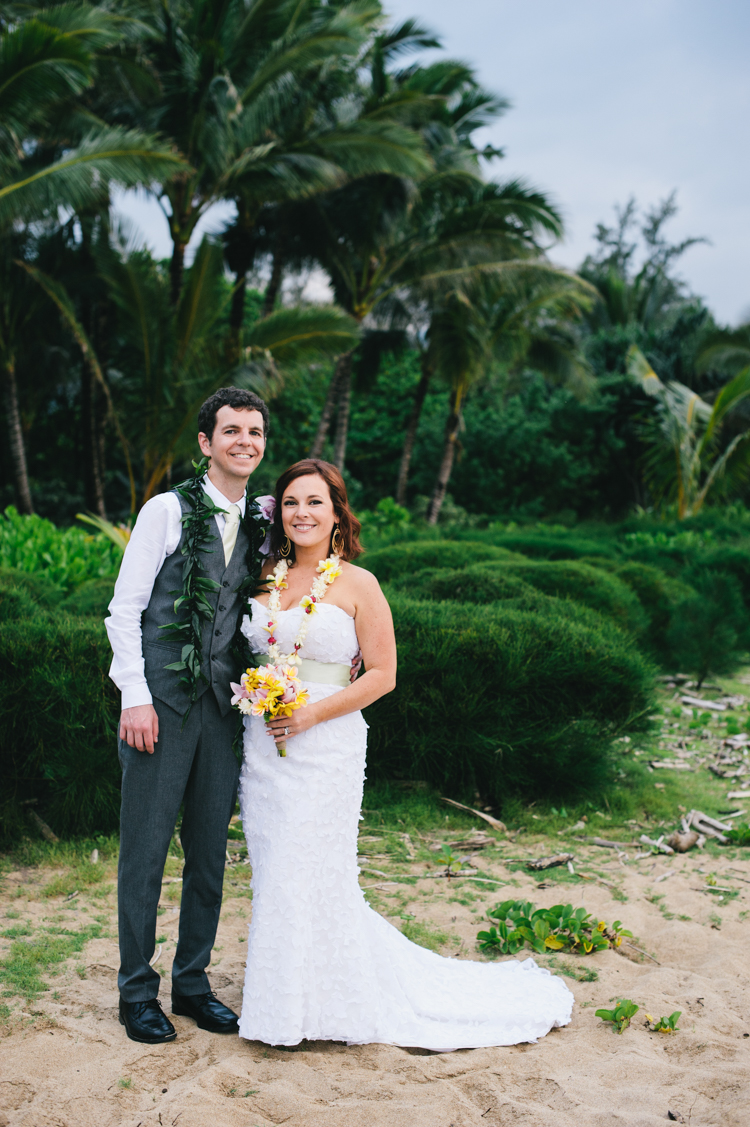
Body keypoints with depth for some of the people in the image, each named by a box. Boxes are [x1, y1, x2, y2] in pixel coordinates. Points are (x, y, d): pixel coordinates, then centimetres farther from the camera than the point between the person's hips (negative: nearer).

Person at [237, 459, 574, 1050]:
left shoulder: (358, 585, -6)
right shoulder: (266, 577, 8)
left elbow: (382, 674, -7)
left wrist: (311, 714, -14)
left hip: (326, 747, -5)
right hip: (261, 744, 5)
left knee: (312, 874, -1)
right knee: (274, 874, 10)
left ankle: (323, 1004, 16)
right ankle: (279, 997, 26)